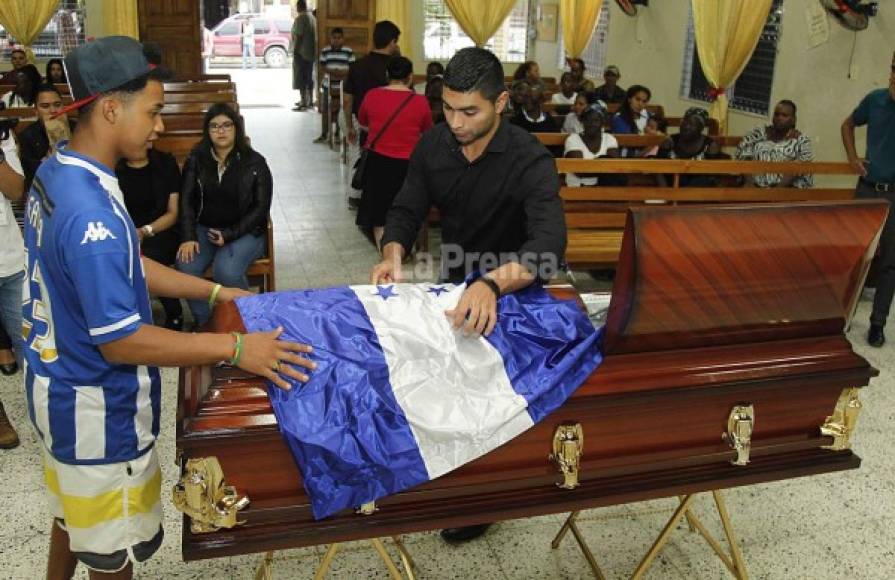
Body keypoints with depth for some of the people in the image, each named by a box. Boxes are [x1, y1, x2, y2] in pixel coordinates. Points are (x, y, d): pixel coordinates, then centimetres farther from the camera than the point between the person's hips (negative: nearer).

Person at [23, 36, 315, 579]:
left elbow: (121, 267, 8)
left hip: (61, 381, 10)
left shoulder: (56, 171, -1)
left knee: (75, 505, 30)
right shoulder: (90, 211, -32)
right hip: (97, 406, -9)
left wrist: (217, 292, 7)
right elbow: (119, 341, -30)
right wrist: (235, 347, -28)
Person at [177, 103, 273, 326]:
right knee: (186, 267, -26)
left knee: (226, 271, -32)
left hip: (244, 231, -3)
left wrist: (230, 235, -13)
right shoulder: (196, 159, 6)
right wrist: (188, 237, -12)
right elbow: (187, 199, 3)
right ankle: (204, 323, -6)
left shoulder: (255, 162, -3)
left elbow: (261, 206, -4)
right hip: (205, 228, 3)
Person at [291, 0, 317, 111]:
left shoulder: (300, 18, -14)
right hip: (311, 52, 9)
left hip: (301, 52, -9)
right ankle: (309, 101, 20)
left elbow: (298, 36, -19)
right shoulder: (312, 17, 12)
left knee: (300, 78, -6)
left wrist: (295, 51, -15)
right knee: (309, 78, 14)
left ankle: (304, 103, -8)